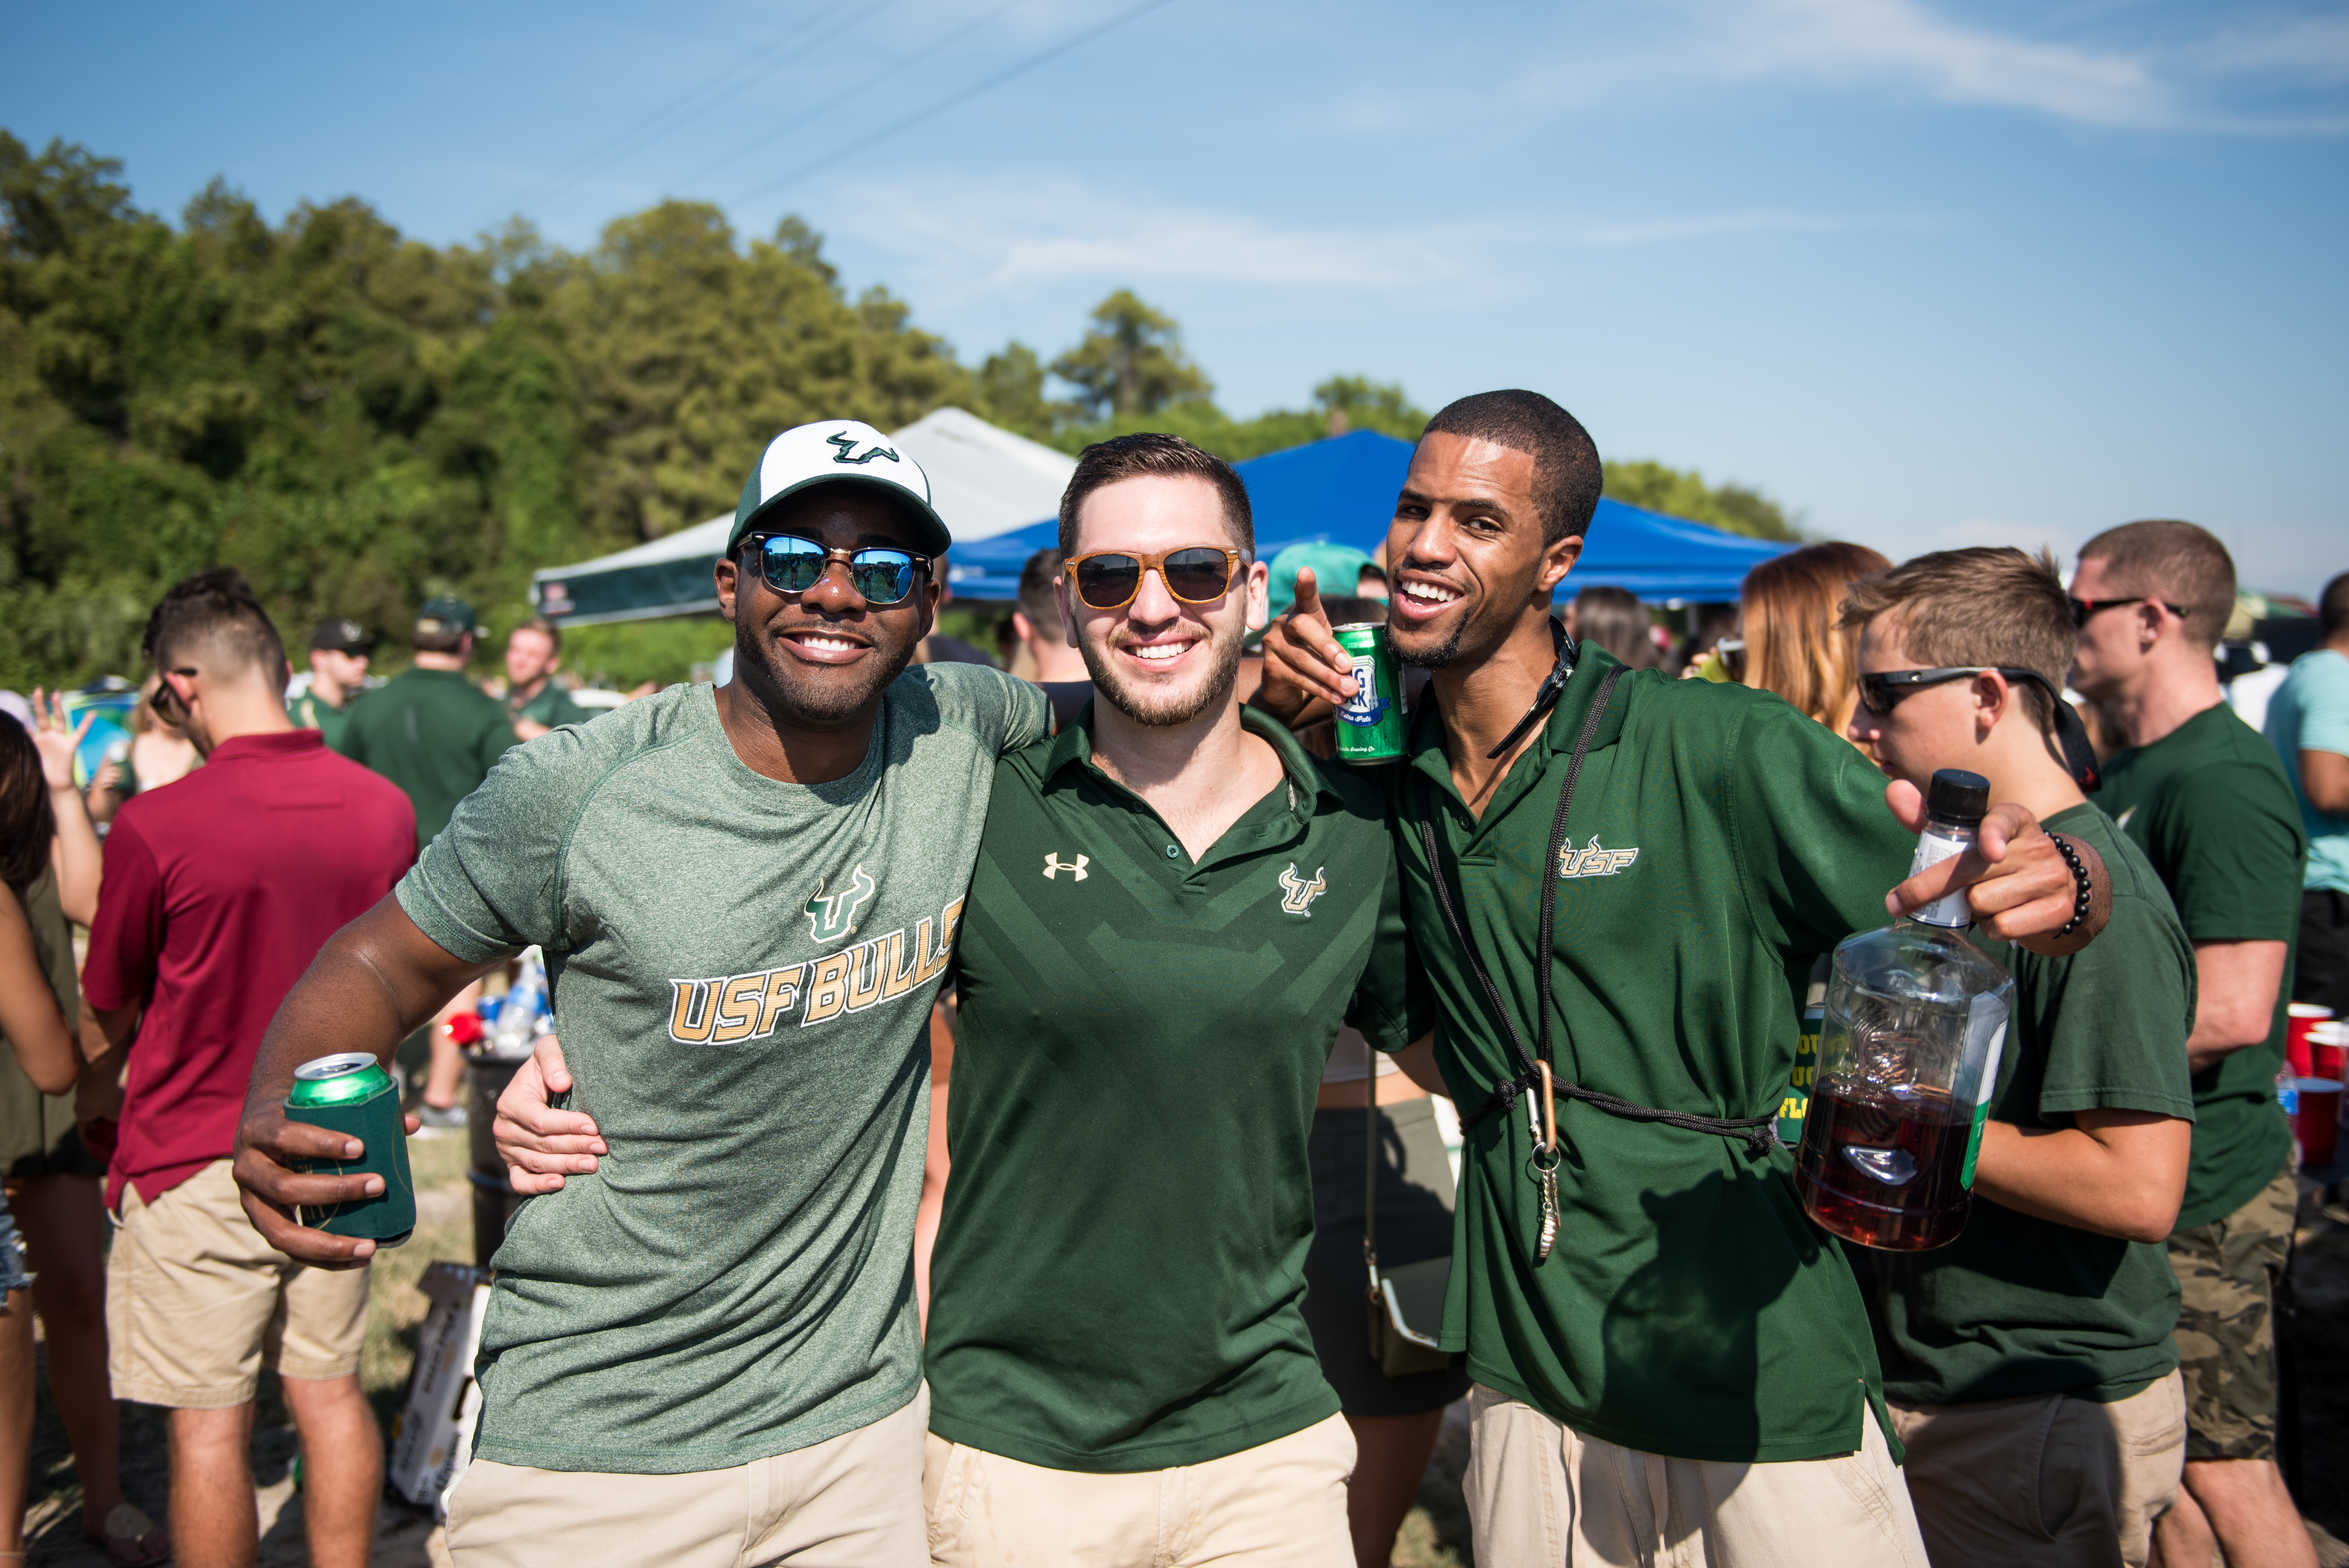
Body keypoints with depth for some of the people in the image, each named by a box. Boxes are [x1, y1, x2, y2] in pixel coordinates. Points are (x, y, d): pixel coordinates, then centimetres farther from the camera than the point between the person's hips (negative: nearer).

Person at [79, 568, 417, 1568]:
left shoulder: (156, 824, -18)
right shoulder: (384, 808, -5)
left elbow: (113, 1016, -5)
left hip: (196, 1159, -4)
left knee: (208, 1423, 7)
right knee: (329, 1392, 15)